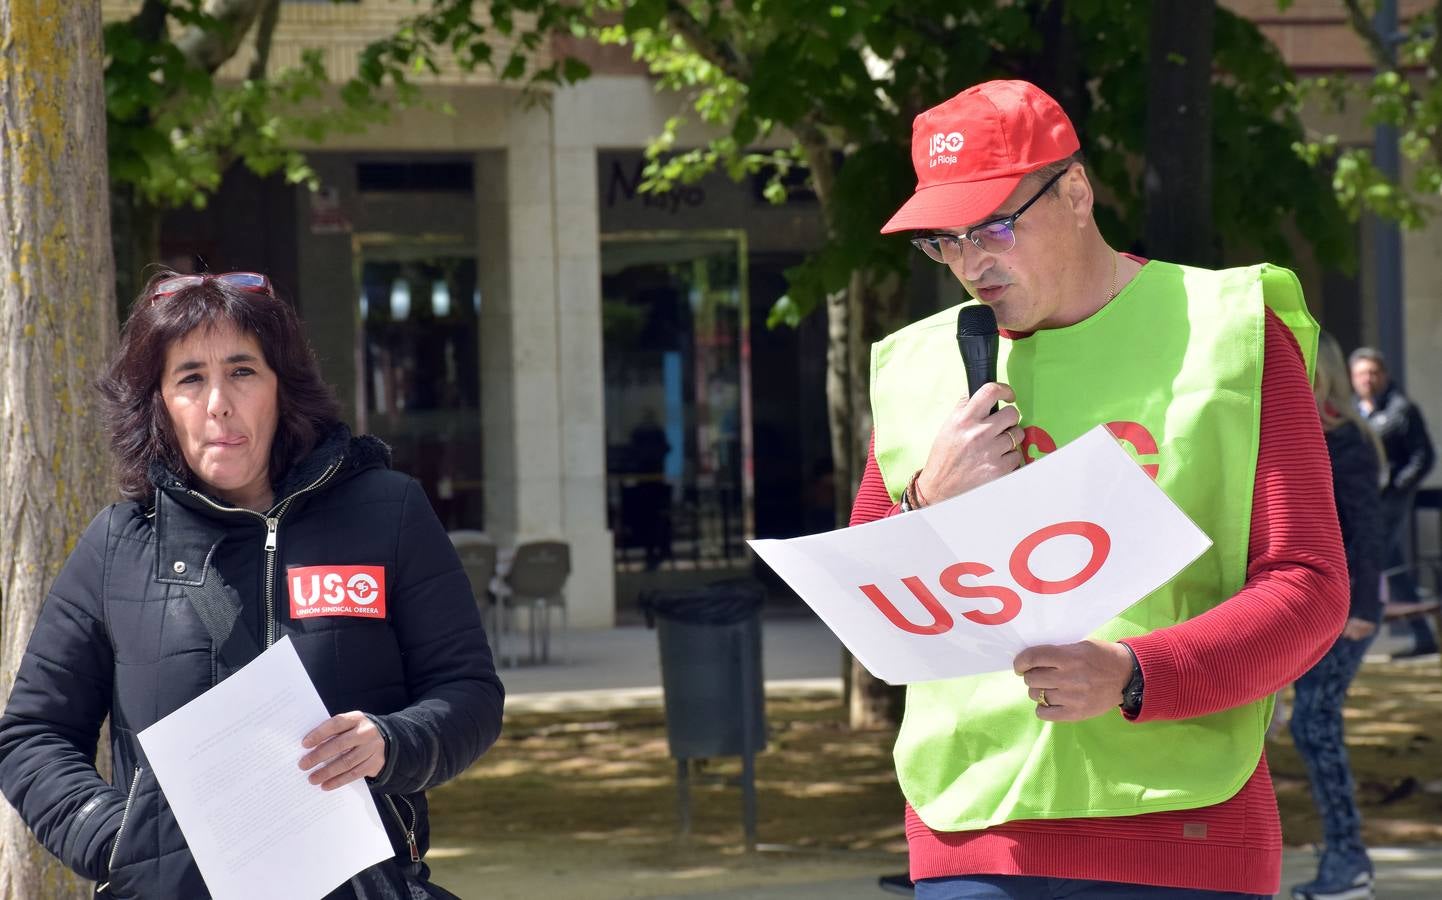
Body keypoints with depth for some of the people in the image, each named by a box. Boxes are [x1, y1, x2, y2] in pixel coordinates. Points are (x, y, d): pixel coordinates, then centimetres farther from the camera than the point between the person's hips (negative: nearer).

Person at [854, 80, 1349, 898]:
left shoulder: (1231, 335, 3)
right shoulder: (918, 368, 12)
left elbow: (1311, 589, -4)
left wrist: (1133, 676, -19)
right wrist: (932, 504, -4)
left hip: (1181, 829, -2)